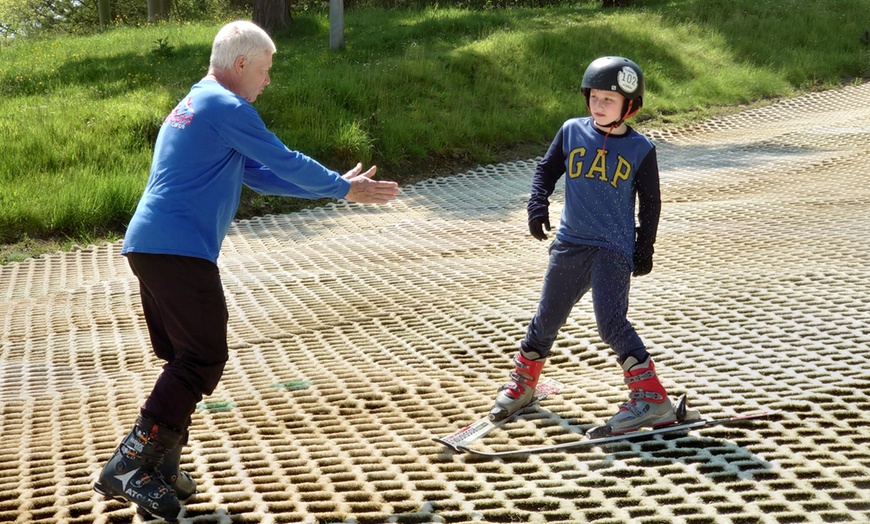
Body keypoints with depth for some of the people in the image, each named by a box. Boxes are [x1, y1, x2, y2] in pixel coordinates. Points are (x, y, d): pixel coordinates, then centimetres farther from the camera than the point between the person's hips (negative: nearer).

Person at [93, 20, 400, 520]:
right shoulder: (227, 107, -9)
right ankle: (128, 467, -11)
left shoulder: (194, 105, 24)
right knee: (204, 359, -8)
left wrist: (336, 185, 23)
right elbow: (286, 163, -7)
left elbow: (260, 173, 26)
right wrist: (344, 188, 8)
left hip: (150, 248, 10)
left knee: (184, 359, 15)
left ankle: (160, 467, 17)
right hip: (179, 252, -10)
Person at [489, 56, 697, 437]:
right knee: (548, 318, 11)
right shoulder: (572, 132, 2)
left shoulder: (640, 149, -2)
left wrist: (645, 249, 3)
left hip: (614, 250, -3)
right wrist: (538, 205, -3)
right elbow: (546, 170, 13)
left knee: (611, 323, -16)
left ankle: (651, 398, -10)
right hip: (570, 244, 3)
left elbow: (650, 203, 5)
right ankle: (521, 384, 31)